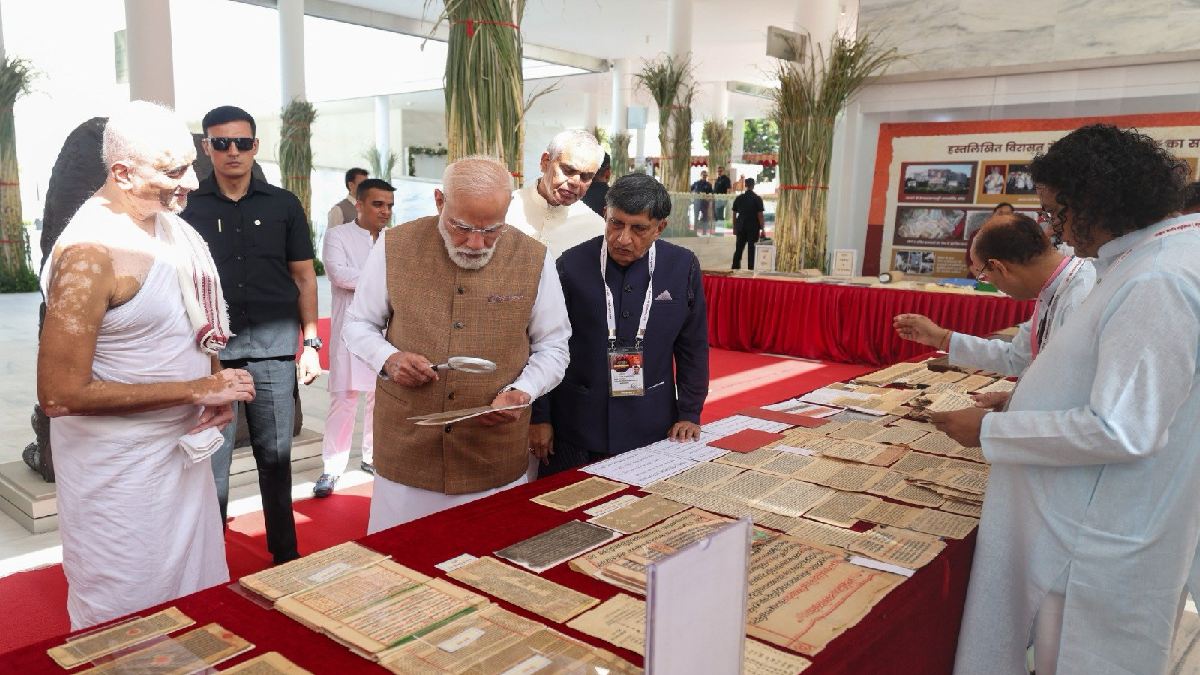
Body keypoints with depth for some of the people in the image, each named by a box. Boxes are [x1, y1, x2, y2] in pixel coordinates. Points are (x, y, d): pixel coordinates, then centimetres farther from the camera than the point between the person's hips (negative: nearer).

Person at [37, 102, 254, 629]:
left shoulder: (169, 224, 2)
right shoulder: (90, 253, -23)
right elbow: (59, 394, -24)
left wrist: (217, 389, -2)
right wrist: (195, 389, -22)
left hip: (183, 446, 7)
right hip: (121, 470, -7)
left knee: (199, 608, 21)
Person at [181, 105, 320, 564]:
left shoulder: (283, 205, 7)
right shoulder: (188, 207, 4)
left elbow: (304, 277, 9)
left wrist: (310, 343, 4)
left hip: (273, 343, 1)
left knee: (276, 455, 11)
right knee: (211, 459, 3)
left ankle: (285, 553, 23)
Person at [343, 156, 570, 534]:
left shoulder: (534, 259, -4)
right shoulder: (394, 247, -4)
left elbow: (552, 347, 4)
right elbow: (358, 324, 8)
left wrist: (521, 392, -14)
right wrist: (387, 359, -12)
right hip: (404, 454, 0)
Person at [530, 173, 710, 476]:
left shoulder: (683, 267, -3)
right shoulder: (572, 264, -8)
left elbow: (693, 347, 6)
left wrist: (689, 414, 5)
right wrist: (539, 417, 0)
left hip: (652, 427, 2)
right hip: (576, 427, -1)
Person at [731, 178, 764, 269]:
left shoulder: (739, 198, 3)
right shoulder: (757, 199, -7)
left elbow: (734, 214, 7)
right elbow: (760, 215, -9)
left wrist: (734, 228, 15)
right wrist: (762, 229, -4)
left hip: (741, 227, 3)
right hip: (753, 228, -3)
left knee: (738, 249, 10)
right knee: (751, 249, 1)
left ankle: (735, 267, 11)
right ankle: (751, 269, 2)